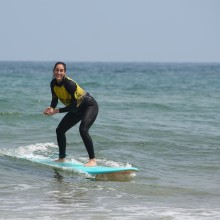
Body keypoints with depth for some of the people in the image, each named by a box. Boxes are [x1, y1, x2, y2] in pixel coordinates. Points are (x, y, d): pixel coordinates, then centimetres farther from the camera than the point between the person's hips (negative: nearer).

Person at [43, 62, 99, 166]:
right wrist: (51, 108, -18)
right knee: (60, 130, 8)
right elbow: (55, 99, 3)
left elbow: (73, 105, -29)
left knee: (83, 129, -29)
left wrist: (57, 111, -28)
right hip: (77, 109, 9)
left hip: (90, 106, -8)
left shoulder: (69, 84, -30)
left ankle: (92, 160, -25)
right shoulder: (53, 83, -8)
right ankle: (62, 158, 23)